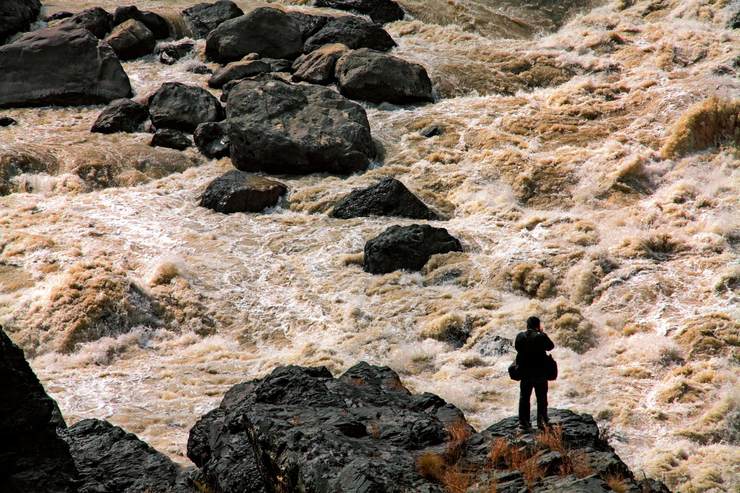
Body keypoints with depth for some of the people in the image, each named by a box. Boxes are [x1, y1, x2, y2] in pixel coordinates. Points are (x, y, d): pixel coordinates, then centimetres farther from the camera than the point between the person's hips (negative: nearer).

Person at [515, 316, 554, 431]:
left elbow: (516, 347, 7)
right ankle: (542, 420, 9)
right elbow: (550, 346, -4)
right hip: (540, 372, -3)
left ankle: (523, 422, 8)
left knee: (524, 397, 10)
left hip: (524, 372, 3)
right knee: (542, 398, 9)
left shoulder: (520, 336, -6)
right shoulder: (540, 337, -17)